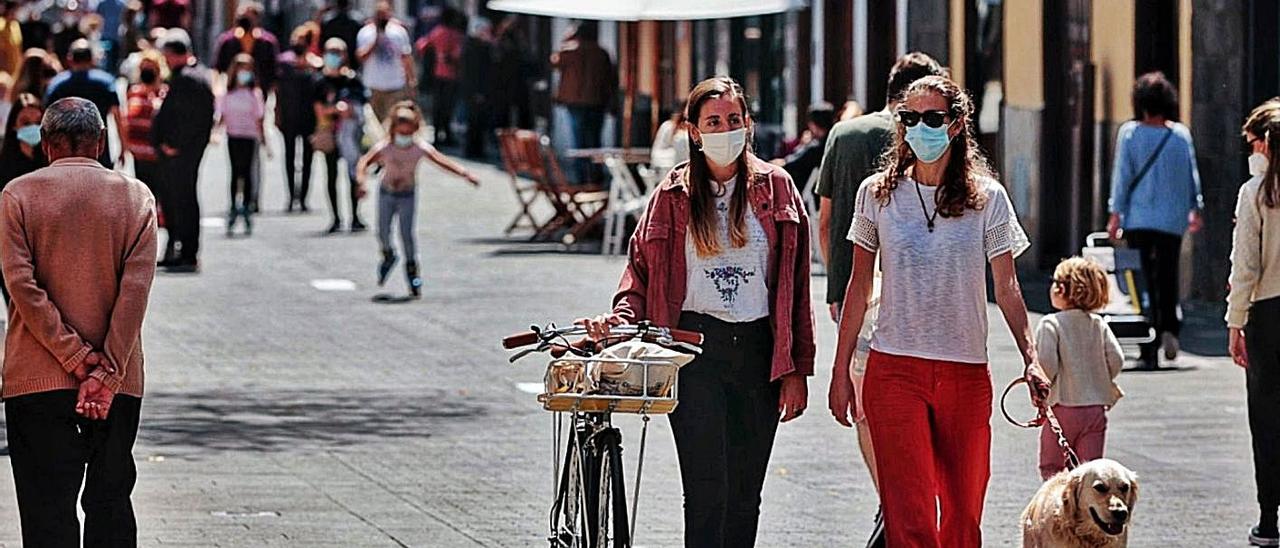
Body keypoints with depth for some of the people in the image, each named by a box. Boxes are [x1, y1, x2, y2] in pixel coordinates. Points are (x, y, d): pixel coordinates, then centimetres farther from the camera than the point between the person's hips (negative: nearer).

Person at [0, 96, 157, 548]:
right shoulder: (135, 196, 2)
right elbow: (136, 289, -6)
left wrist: (78, 358, -8)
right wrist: (106, 372, -8)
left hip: (38, 379, -2)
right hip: (118, 383, 2)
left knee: (48, 509, -1)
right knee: (111, 502, 9)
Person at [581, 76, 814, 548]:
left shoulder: (775, 189, 6)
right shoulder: (675, 196, 6)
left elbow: (795, 286, 5)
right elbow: (642, 268, 9)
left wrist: (796, 369, 1)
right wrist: (621, 318, -12)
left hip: (758, 350, 2)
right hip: (696, 347, -1)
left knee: (745, 492, 6)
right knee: (707, 490, -10)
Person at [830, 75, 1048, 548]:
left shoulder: (987, 198, 3)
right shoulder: (877, 194, 4)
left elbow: (1007, 288, 5)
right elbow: (859, 287, 9)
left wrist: (1030, 358, -6)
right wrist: (840, 371, 8)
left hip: (966, 373, 1)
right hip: (894, 368, -1)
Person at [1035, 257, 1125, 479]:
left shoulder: (1051, 324, -10)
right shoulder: (1099, 324, 3)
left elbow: (1047, 363, -18)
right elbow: (1116, 360, -1)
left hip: (1063, 406, -4)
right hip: (1096, 407, 4)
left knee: (1051, 468, 7)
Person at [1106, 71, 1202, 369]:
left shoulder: (1129, 132, -6)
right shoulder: (1181, 134, 0)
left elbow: (1122, 176, -5)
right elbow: (1192, 174, 7)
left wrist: (1116, 215, 0)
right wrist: (1195, 209, 20)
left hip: (1138, 219, -2)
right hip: (1172, 219, 2)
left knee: (1143, 281, 3)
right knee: (1168, 278, 13)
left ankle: (1149, 351, 1)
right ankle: (1170, 328, -10)